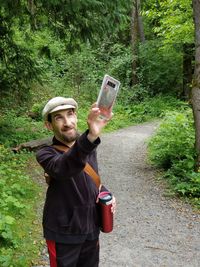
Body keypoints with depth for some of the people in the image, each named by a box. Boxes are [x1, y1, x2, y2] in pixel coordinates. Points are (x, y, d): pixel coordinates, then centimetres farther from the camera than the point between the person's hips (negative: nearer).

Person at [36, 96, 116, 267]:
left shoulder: (89, 147, 0)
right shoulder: (46, 154, -18)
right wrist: (90, 137, -58)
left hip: (91, 228, 5)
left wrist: (104, 194, -5)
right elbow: (63, 168, -42)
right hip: (64, 233, -5)